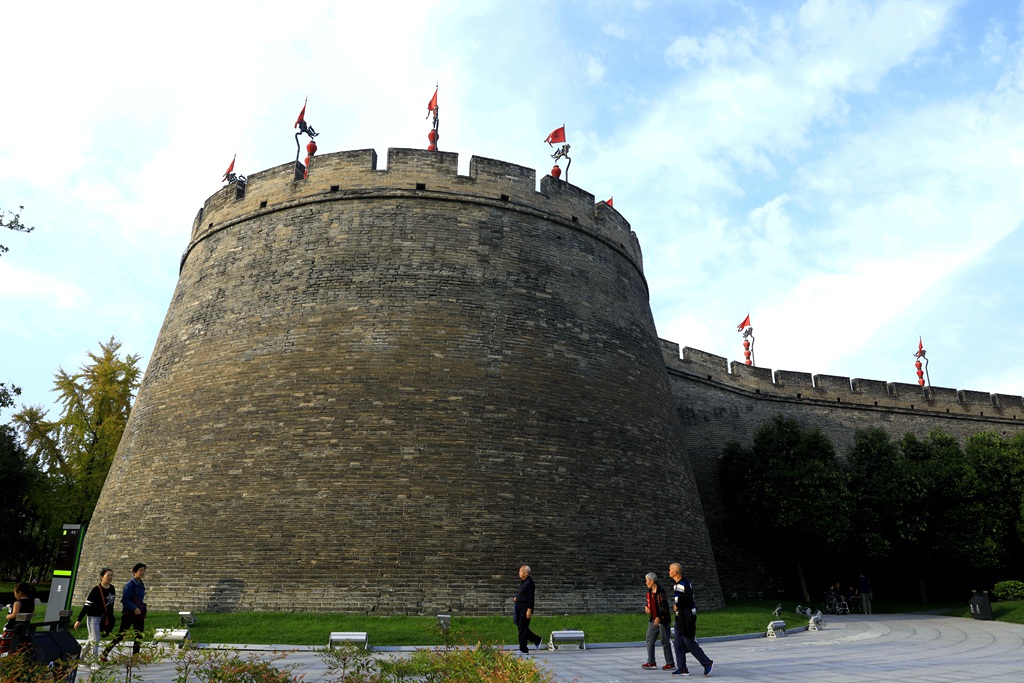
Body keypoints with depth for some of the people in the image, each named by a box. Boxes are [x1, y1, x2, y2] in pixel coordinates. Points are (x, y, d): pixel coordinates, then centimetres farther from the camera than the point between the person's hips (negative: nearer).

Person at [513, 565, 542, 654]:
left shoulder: (529, 582, -16)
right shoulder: (523, 582, 14)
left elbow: (531, 597, -20)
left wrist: (529, 610, -22)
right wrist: (516, 598, 7)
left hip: (525, 608, -10)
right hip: (520, 608, 10)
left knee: (522, 628, -4)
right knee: (520, 627, 13)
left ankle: (523, 649, 5)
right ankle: (537, 640, 24)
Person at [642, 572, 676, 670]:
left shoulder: (661, 591, -17)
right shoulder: (649, 591, 8)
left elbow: (664, 606, -21)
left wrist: (659, 617, -29)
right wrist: (646, 607, -2)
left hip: (662, 619, -8)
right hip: (653, 620, 8)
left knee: (665, 642, 0)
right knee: (649, 640, 7)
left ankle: (670, 663, 13)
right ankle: (651, 662, 14)